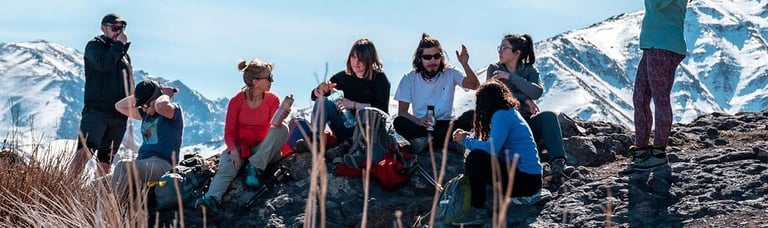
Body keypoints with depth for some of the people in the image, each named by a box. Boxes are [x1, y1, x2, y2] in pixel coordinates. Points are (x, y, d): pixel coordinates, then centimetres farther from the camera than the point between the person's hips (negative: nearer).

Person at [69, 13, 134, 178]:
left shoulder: (124, 54, 24)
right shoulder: (94, 45, 4)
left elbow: (130, 83, 30)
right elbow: (102, 65, -17)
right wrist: (119, 45, -9)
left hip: (119, 115, 7)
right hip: (97, 110, -7)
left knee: (105, 161, 7)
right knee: (84, 152, -24)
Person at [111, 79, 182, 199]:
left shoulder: (174, 110, 1)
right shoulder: (146, 114, 24)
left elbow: (161, 107, -23)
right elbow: (120, 106, 27)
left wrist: (166, 95, -2)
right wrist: (139, 96, 17)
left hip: (162, 164, -8)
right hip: (142, 161, 8)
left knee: (123, 166, -32)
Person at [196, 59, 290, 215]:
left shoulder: (272, 99, -2)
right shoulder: (237, 101, -7)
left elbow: (274, 127, -12)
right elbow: (229, 133, -6)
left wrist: (281, 118, -35)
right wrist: (233, 150, -26)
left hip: (263, 150, 2)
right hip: (240, 147, -1)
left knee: (282, 129, -26)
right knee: (228, 165, -34)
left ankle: (254, 169, -28)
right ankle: (212, 198, -57)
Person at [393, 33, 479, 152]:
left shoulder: (450, 73, 3)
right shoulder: (410, 78, 2)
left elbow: (475, 86, -12)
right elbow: (402, 112, -1)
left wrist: (465, 65, -27)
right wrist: (418, 121, -21)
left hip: (445, 125, 1)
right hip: (421, 127, 0)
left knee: (471, 116, -28)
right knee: (399, 122, -31)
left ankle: (425, 141, -31)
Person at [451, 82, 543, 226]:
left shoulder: (501, 115, -12)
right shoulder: (511, 112, 15)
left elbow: (491, 149, -22)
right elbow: (493, 144, 20)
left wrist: (466, 141, -7)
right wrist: (469, 136, 13)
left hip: (526, 180, -10)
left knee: (475, 158, -20)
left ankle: (478, 211, -17)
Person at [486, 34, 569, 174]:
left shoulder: (529, 70, 8)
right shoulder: (494, 69, 7)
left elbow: (537, 92, -13)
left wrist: (510, 77, -17)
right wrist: (524, 99, -16)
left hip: (526, 120, 2)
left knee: (549, 116, -27)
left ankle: (557, 161, -40)